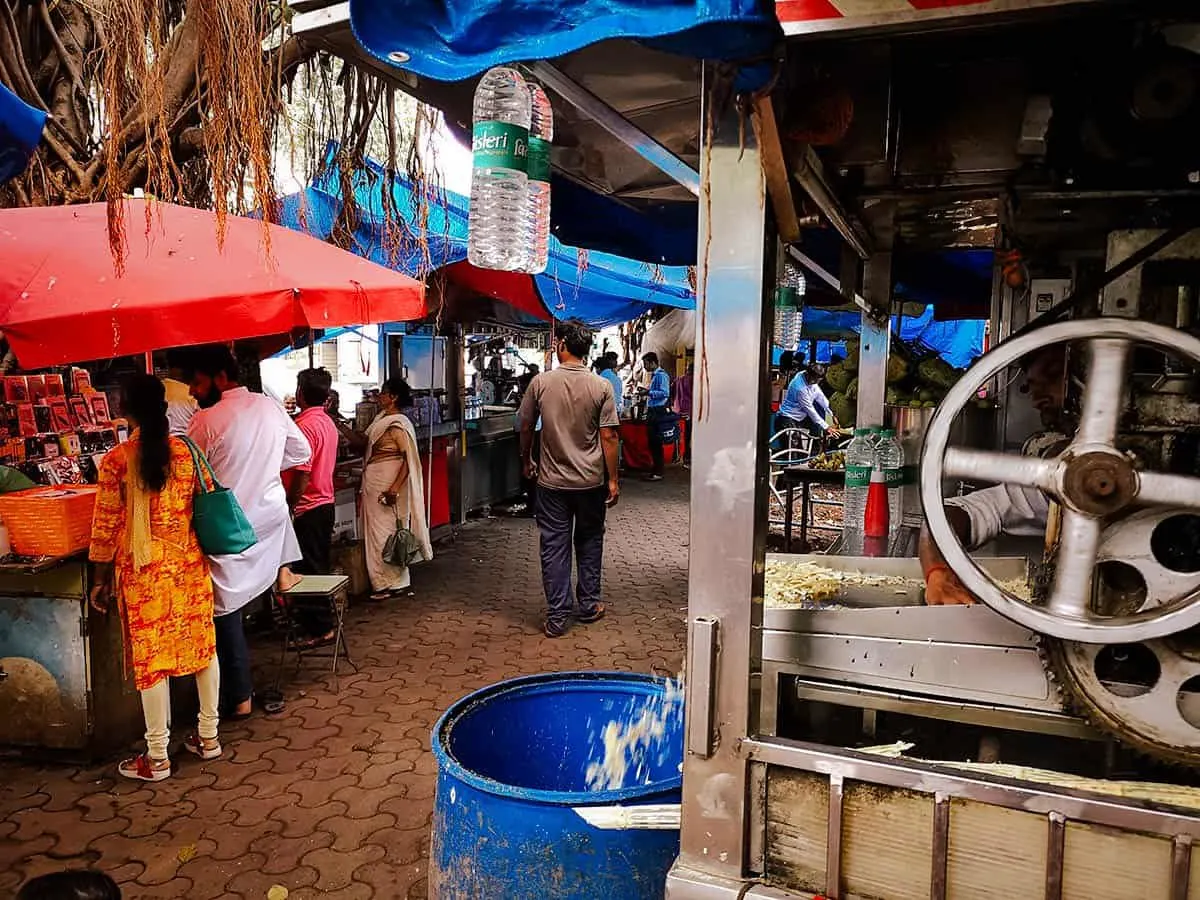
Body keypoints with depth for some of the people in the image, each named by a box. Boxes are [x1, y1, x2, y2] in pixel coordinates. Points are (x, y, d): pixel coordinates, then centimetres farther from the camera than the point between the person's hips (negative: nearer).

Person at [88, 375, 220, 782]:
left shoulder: (117, 461, -10)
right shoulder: (186, 452, -1)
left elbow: (106, 527, -7)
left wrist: (100, 580, 3)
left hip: (144, 572, -3)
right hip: (190, 564, 3)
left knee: (151, 657, 5)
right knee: (202, 645, 14)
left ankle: (157, 757, 14)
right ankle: (208, 736, 26)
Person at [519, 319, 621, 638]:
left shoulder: (541, 383, -7)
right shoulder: (602, 387, -9)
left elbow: (526, 427, 3)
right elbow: (608, 437, -9)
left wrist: (526, 461, 20)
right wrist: (613, 479, -1)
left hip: (552, 481, 0)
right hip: (591, 481, 0)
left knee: (554, 547, 6)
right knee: (589, 543, 17)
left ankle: (556, 617, 10)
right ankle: (588, 606, 28)